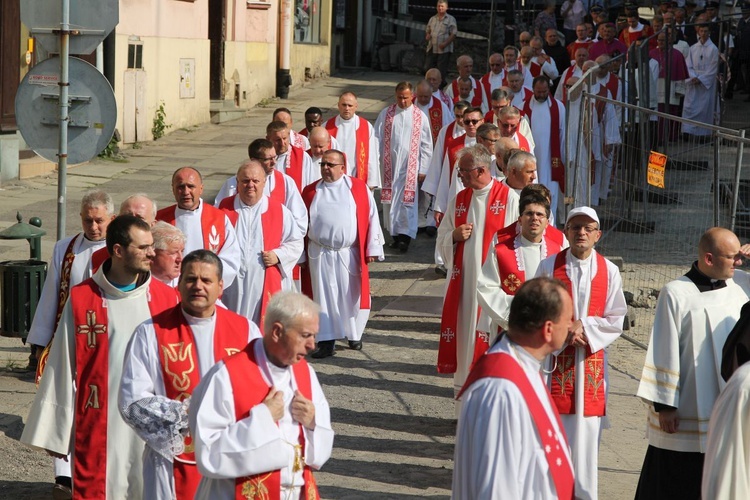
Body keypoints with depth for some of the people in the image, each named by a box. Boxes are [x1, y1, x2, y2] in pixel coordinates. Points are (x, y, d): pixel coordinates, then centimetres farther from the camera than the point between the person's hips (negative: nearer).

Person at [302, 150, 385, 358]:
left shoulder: (358, 188, 0)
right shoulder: (311, 192, 6)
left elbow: (371, 218, 1)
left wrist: (372, 248, -2)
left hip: (350, 253, -1)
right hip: (320, 255, 1)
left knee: (351, 295, 7)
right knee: (324, 297, 2)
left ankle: (354, 335, 25)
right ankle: (326, 341, 4)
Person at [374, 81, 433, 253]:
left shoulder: (420, 117, 1)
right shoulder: (386, 114, 5)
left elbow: (426, 144, 4)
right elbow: (377, 139, 8)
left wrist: (423, 168, 0)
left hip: (410, 166, -2)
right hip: (389, 164, 2)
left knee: (407, 200, -7)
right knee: (390, 200, 4)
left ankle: (405, 235, -8)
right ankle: (395, 234, 13)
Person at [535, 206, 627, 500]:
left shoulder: (609, 271, 0)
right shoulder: (549, 266, -2)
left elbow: (616, 321, 2)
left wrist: (583, 327, -12)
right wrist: (561, 331, -15)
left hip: (591, 360, 1)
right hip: (554, 358, -1)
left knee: (586, 430, 4)